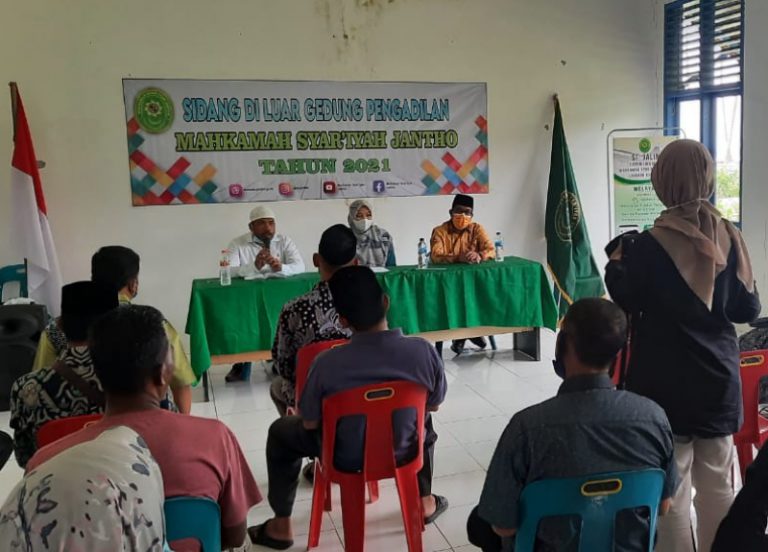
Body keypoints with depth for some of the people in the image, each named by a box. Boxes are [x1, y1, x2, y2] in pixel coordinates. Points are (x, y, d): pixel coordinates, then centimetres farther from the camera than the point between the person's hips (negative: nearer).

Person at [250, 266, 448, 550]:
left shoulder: (327, 363, -29)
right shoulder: (424, 350, -23)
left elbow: (309, 423, -13)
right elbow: (434, 405, -4)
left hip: (346, 457, -2)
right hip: (403, 449, 2)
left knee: (280, 431, 23)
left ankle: (281, 526, 28)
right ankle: (424, 501, 44)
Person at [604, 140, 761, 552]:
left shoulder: (649, 244, -15)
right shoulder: (728, 237, -3)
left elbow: (626, 302, -5)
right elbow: (748, 309, 3)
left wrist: (616, 262, 7)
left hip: (667, 382, -4)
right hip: (718, 378, 5)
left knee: (672, 489, 6)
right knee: (717, 484, 17)